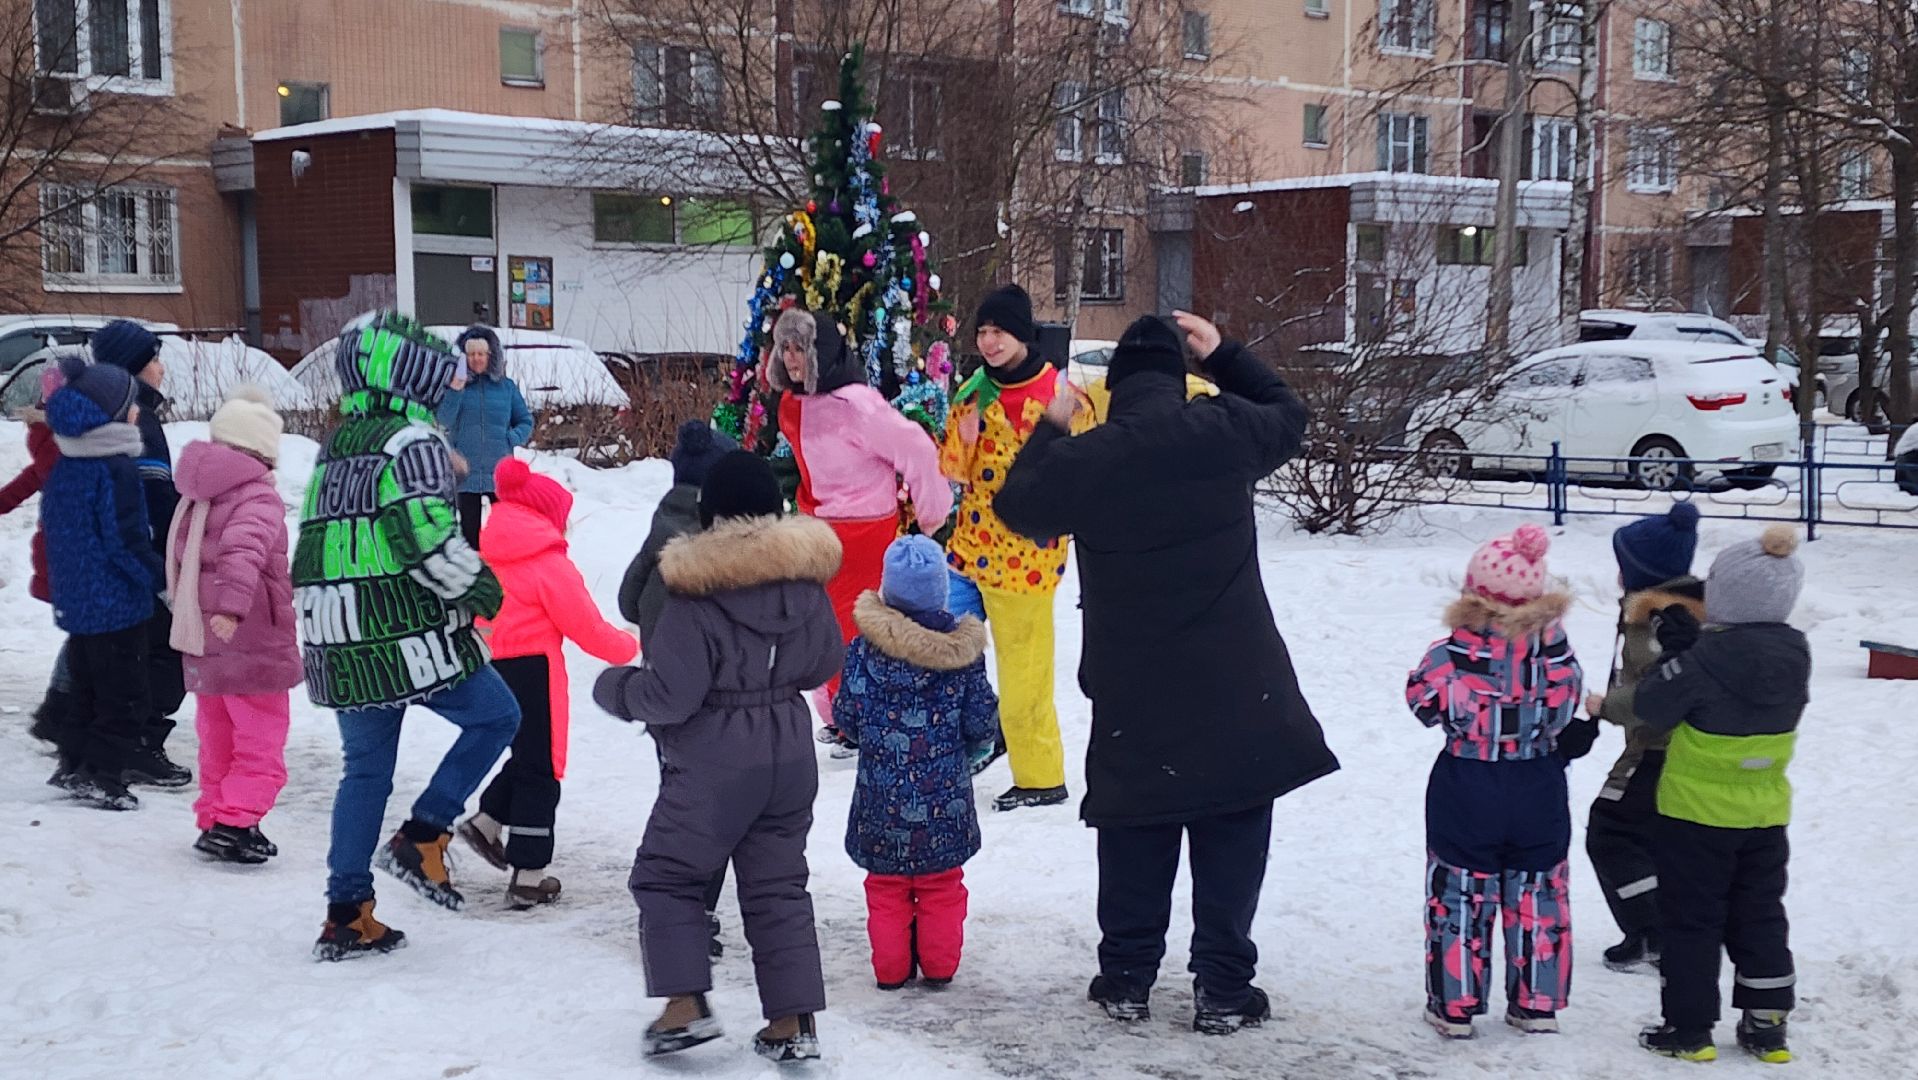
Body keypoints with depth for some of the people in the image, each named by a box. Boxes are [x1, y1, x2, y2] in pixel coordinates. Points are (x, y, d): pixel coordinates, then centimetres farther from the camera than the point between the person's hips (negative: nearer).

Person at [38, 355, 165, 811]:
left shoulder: (63, 466, 7)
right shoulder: (116, 469, -19)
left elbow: (51, 524, 16)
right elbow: (125, 539, -21)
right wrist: (162, 580, -12)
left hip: (75, 598, 9)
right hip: (116, 602, -9)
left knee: (86, 684, 21)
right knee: (122, 693, 1)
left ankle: (74, 764, 26)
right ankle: (104, 777, 3)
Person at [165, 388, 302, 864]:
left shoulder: (197, 496, 12)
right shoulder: (259, 497, -14)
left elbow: (180, 555, 25)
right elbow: (243, 550, -31)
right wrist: (232, 605, -43)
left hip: (202, 640, 8)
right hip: (252, 639, -8)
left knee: (217, 739, 19)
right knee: (261, 741, -3)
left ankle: (214, 819, 21)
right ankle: (232, 823, -13)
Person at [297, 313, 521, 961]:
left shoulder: (335, 448, 17)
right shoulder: (412, 441, -11)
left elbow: (310, 549, 20)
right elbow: (427, 539, -20)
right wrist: (479, 587, -6)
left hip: (338, 644, 8)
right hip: (408, 638, -8)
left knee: (365, 768, 14)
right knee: (495, 717, 9)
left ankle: (346, 916, 15)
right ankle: (423, 839, 2)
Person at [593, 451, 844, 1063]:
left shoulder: (696, 594, -20)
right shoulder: (806, 581, -1)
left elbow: (668, 696, -19)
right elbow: (825, 663, 11)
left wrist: (613, 687, 0)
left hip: (714, 766, -6)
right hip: (789, 756, 6)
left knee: (666, 876, 12)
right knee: (778, 886, 14)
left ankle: (685, 1006, 5)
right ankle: (794, 1021, 13)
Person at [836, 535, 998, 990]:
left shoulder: (864, 646, -10)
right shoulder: (963, 648, -9)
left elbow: (848, 716, -5)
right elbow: (982, 723, -5)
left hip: (881, 796, 0)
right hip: (944, 798, 0)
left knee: (886, 883, 14)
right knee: (941, 883, 16)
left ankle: (890, 966, 18)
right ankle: (939, 963, 22)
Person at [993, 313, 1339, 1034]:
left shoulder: (1084, 458, -7)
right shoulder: (1224, 431, -7)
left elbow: (1017, 507, 11)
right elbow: (1287, 416, 15)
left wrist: (1052, 427, 21)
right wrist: (1222, 354, 20)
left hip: (1133, 694, 1)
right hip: (1236, 686, -1)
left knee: (1135, 841, 14)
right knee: (1231, 842, 7)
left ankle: (1127, 979, 21)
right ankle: (1223, 991, 9)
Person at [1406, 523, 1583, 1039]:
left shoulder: (1454, 654, -19)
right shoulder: (1555, 650, -11)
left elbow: (1424, 702, -7)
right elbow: (1563, 709, 1)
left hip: (1466, 795, -2)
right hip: (1539, 794, 2)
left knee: (1459, 898, 9)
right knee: (1538, 897, 15)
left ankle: (1454, 1005, 14)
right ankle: (1537, 1004, 22)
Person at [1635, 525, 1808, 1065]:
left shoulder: (1705, 658, -23)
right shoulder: (1796, 654, -5)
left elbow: (1653, 707, -14)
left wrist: (1677, 653, -2)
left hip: (1696, 813, -5)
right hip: (1767, 813, 5)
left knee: (1690, 920, 6)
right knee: (1760, 916, 17)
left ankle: (1689, 1027, 11)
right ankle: (1766, 1024, 21)